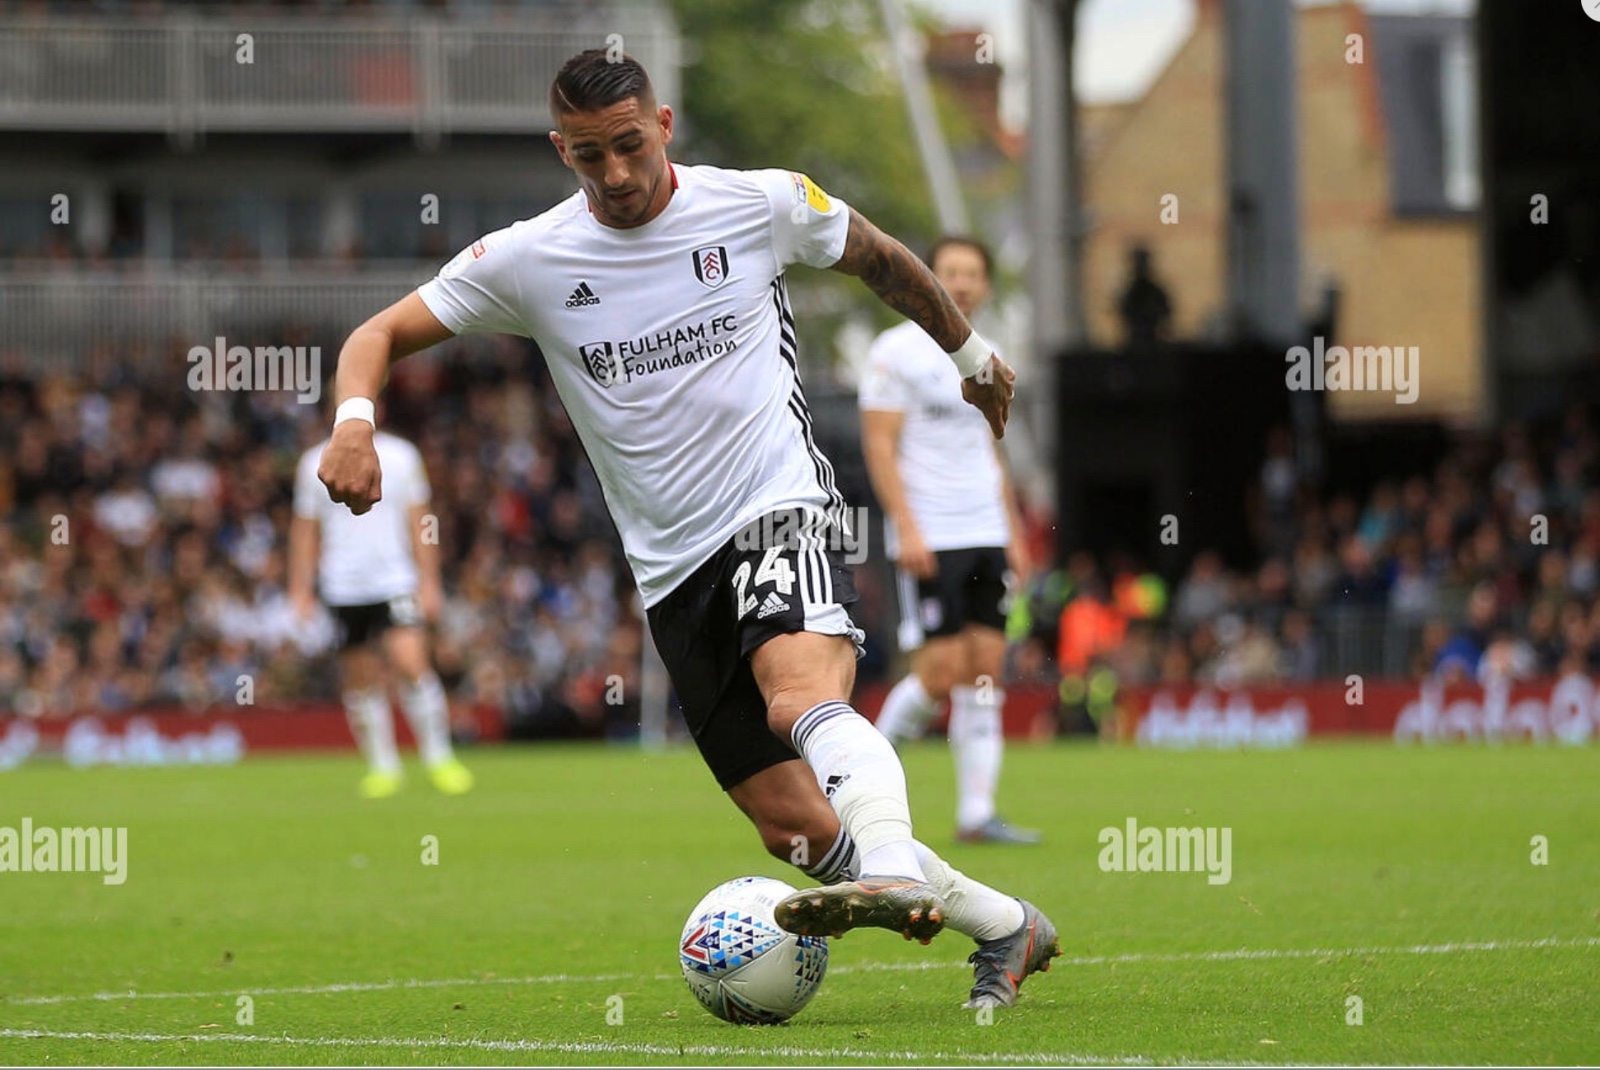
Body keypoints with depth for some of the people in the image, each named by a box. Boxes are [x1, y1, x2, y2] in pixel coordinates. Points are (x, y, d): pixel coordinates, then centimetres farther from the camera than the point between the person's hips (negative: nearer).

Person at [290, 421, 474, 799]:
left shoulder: (400, 455, 6)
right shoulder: (314, 463, 7)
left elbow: (419, 522, 8)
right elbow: (305, 528, 12)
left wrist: (429, 582, 2)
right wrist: (301, 589, 6)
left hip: (395, 582, -2)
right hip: (343, 591, 2)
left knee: (411, 663, -17)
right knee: (360, 681, 2)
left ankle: (439, 759, -10)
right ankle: (382, 766, 14)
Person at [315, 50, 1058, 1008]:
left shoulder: (761, 204, -1)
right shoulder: (528, 260, 1)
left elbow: (881, 258, 18)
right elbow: (382, 334, 3)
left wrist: (973, 356, 30)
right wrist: (355, 421, -20)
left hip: (782, 509, -3)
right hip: (674, 570, 3)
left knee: (802, 695, -36)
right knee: (796, 828, -3)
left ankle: (893, 877, -56)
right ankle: (1004, 927, 10)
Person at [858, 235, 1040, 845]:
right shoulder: (897, 351, -5)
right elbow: (879, 444, -9)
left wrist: (1014, 536, 18)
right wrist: (906, 527, -18)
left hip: (986, 537, 6)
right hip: (928, 539, -6)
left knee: (985, 670, 0)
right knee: (941, 671, -12)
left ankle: (976, 813, 1)